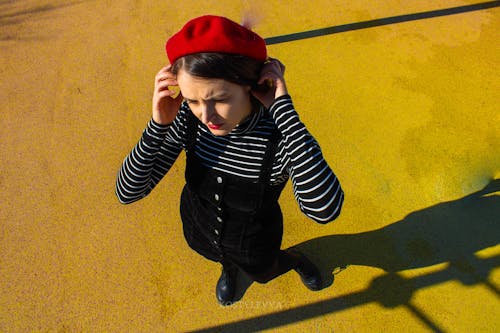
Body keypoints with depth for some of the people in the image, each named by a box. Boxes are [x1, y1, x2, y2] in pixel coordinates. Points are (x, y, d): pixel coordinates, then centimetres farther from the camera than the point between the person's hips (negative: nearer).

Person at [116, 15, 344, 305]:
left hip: (255, 244, -2)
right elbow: (128, 192, -26)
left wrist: (284, 109, -52)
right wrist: (158, 125, -41)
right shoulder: (188, 118, -30)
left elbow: (324, 210, -56)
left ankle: (295, 259, 66)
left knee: (262, 272, 32)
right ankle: (229, 268, 76)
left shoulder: (282, 133, -39)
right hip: (200, 232, 3)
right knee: (226, 259, 37)